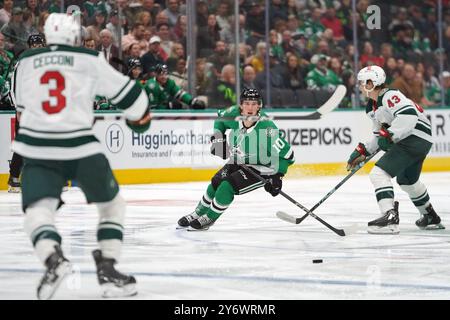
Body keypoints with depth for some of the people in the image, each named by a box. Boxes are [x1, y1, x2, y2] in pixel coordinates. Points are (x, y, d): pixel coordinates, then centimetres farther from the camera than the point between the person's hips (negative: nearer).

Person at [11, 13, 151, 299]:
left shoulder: (25, 62, 11)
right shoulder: (90, 60, 2)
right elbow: (127, 93, 6)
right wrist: (141, 116, 26)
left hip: (37, 150, 1)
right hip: (81, 147, -1)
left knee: (37, 209, 0)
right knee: (112, 204, 18)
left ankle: (53, 258, -29)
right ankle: (108, 268, 9)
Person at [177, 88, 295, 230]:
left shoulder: (267, 129, -34)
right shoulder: (234, 114, -17)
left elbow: (286, 154, -27)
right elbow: (220, 119, 9)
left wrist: (278, 176, -29)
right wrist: (218, 137, -3)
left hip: (261, 169, -6)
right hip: (238, 162, 6)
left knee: (227, 186, -18)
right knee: (216, 182, 1)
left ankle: (209, 219, 5)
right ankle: (198, 214, 26)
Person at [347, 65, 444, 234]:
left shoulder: (390, 96, -17)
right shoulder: (372, 107, 16)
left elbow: (409, 115, -30)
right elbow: (380, 136, 24)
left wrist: (388, 135, -28)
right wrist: (362, 151, 16)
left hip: (416, 137, -12)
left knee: (379, 173, -20)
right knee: (407, 180, 31)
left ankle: (390, 217, -30)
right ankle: (431, 218, 49)